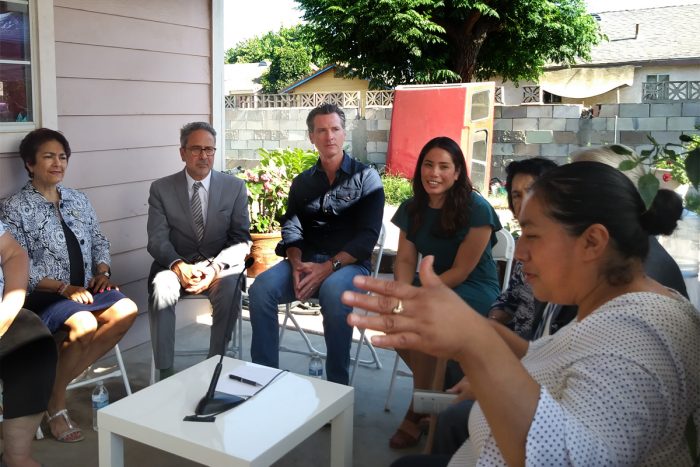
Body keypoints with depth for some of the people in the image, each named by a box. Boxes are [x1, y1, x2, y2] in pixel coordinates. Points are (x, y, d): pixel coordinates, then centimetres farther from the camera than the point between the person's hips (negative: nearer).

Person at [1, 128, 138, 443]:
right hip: (43, 294, -6)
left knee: (127, 310, -22)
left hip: (85, 288, 6)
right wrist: (64, 288, -19)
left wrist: (102, 272, -2)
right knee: (85, 324, -33)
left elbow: (99, 241, 18)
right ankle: (55, 399, -9)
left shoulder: (79, 200, 14)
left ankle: (60, 377, -10)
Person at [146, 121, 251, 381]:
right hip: (176, 264, 0)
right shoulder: (161, 189, 3)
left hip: (220, 266, 0)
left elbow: (242, 240, -1)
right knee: (161, 289, -32)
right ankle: (164, 371, -22)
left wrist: (215, 267, -20)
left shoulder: (235, 187, 3)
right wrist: (179, 266, -24)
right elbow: (157, 239, -3)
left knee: (230, 287, -33)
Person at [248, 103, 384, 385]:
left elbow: (368, 235, -6)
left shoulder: (366, 178, 5)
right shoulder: (302, 182, 17)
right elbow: (291, 229, 7)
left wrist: (329, 267, -19)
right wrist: (297, 264, -16)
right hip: (306, 260, 4)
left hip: (349, 263, -3)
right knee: (261, 288, -26)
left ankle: (337, 383, -21)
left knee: (334, 292, -38)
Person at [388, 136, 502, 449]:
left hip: (473, 290, -6)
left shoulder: (476, 210, -18)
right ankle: (435, 385, 3)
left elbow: (461, 271, -19)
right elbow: (405, 260, -1)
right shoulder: (412, 208, 2)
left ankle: (419, 411, -9)